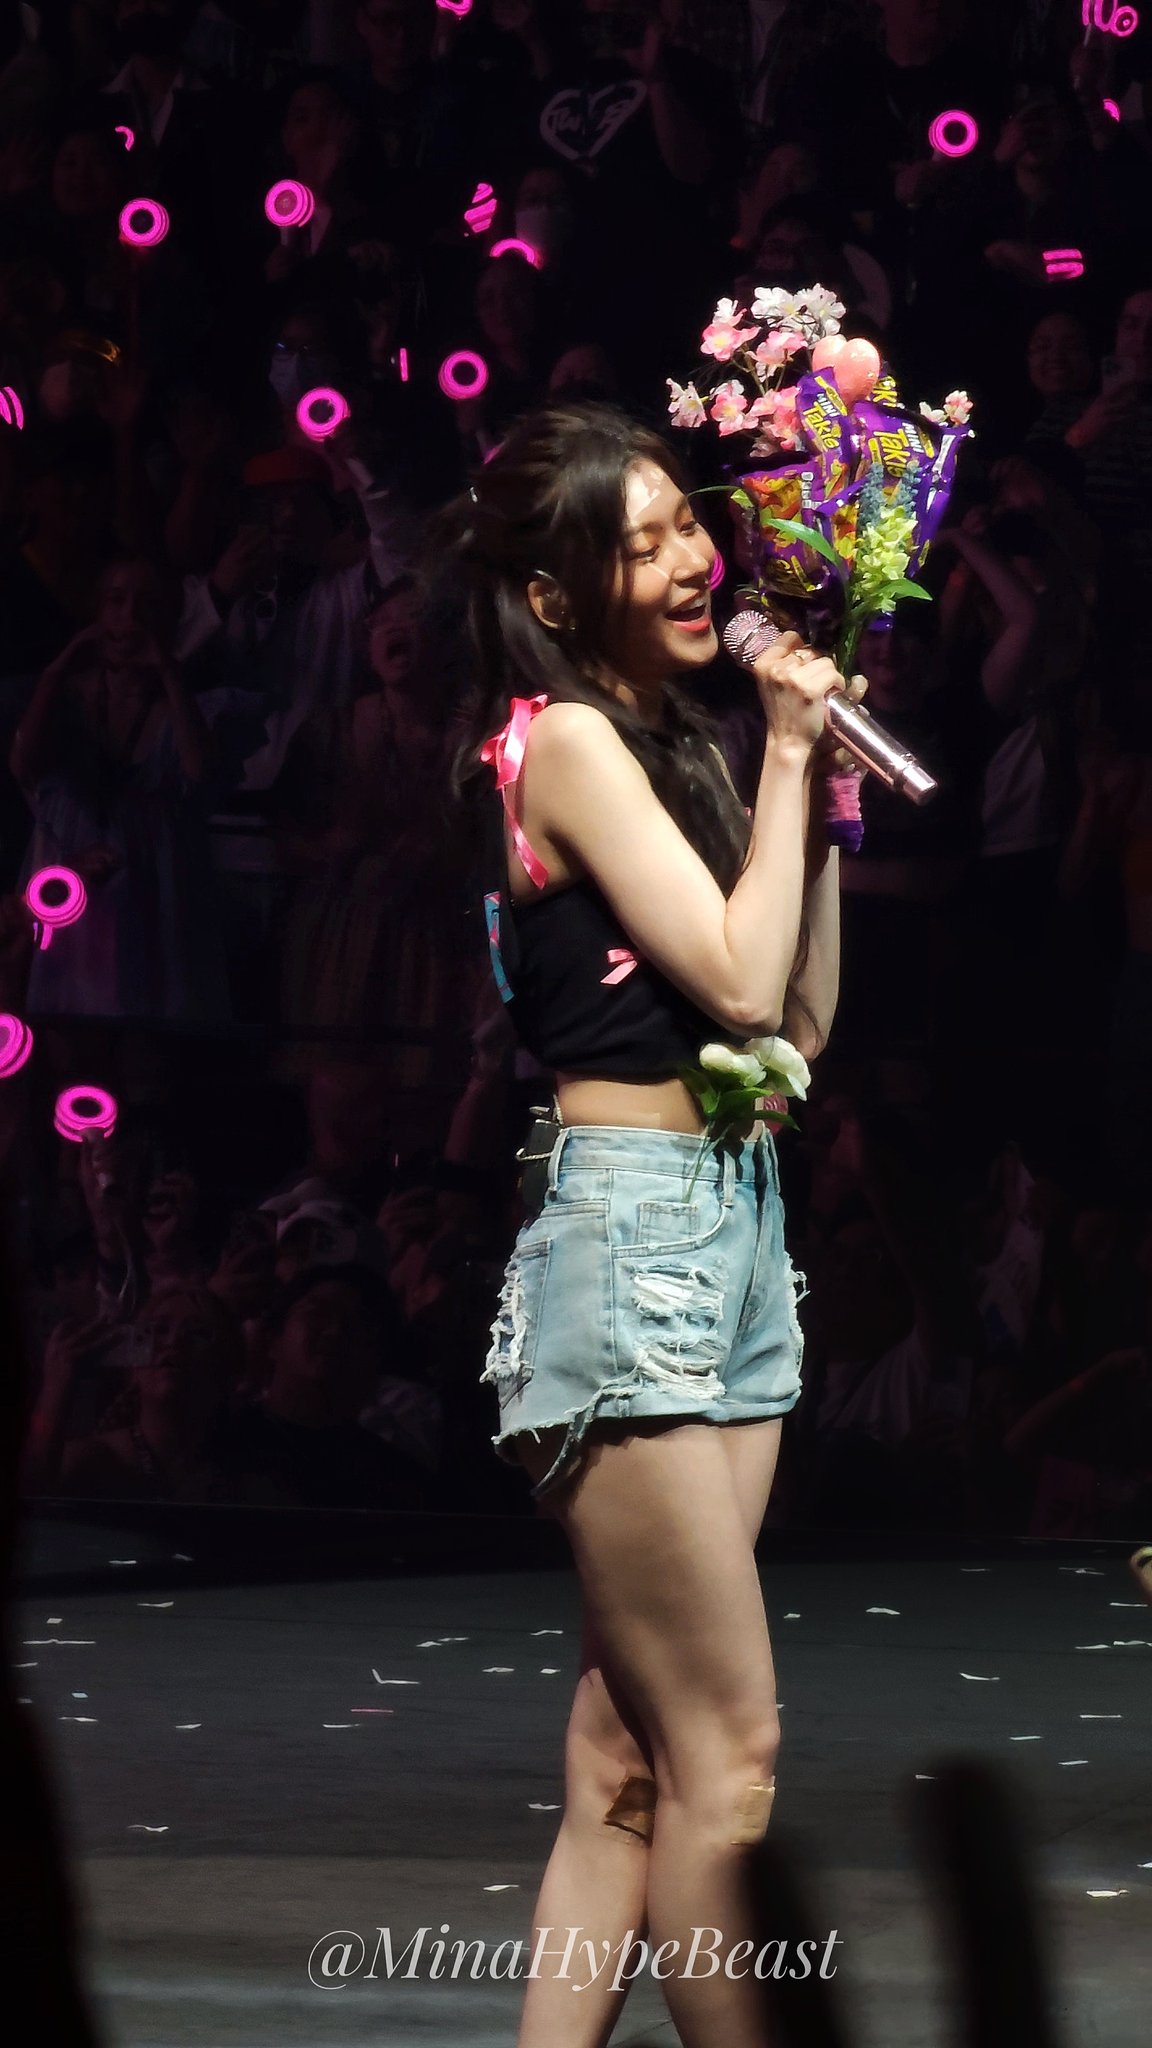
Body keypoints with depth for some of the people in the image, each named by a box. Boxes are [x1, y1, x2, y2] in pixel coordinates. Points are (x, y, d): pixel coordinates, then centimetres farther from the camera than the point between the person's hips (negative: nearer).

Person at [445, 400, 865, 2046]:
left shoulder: (673, 746, 17)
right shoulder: (567, 740, -8)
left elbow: (799, 1031, 16)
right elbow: (738, 982, -16)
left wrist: (815, 797, 12)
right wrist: (787, 759, -6)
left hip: (732, 1232, 9)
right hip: (632, 1231, -9)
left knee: (628, 1756, 6)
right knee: (726, 1752, -9)